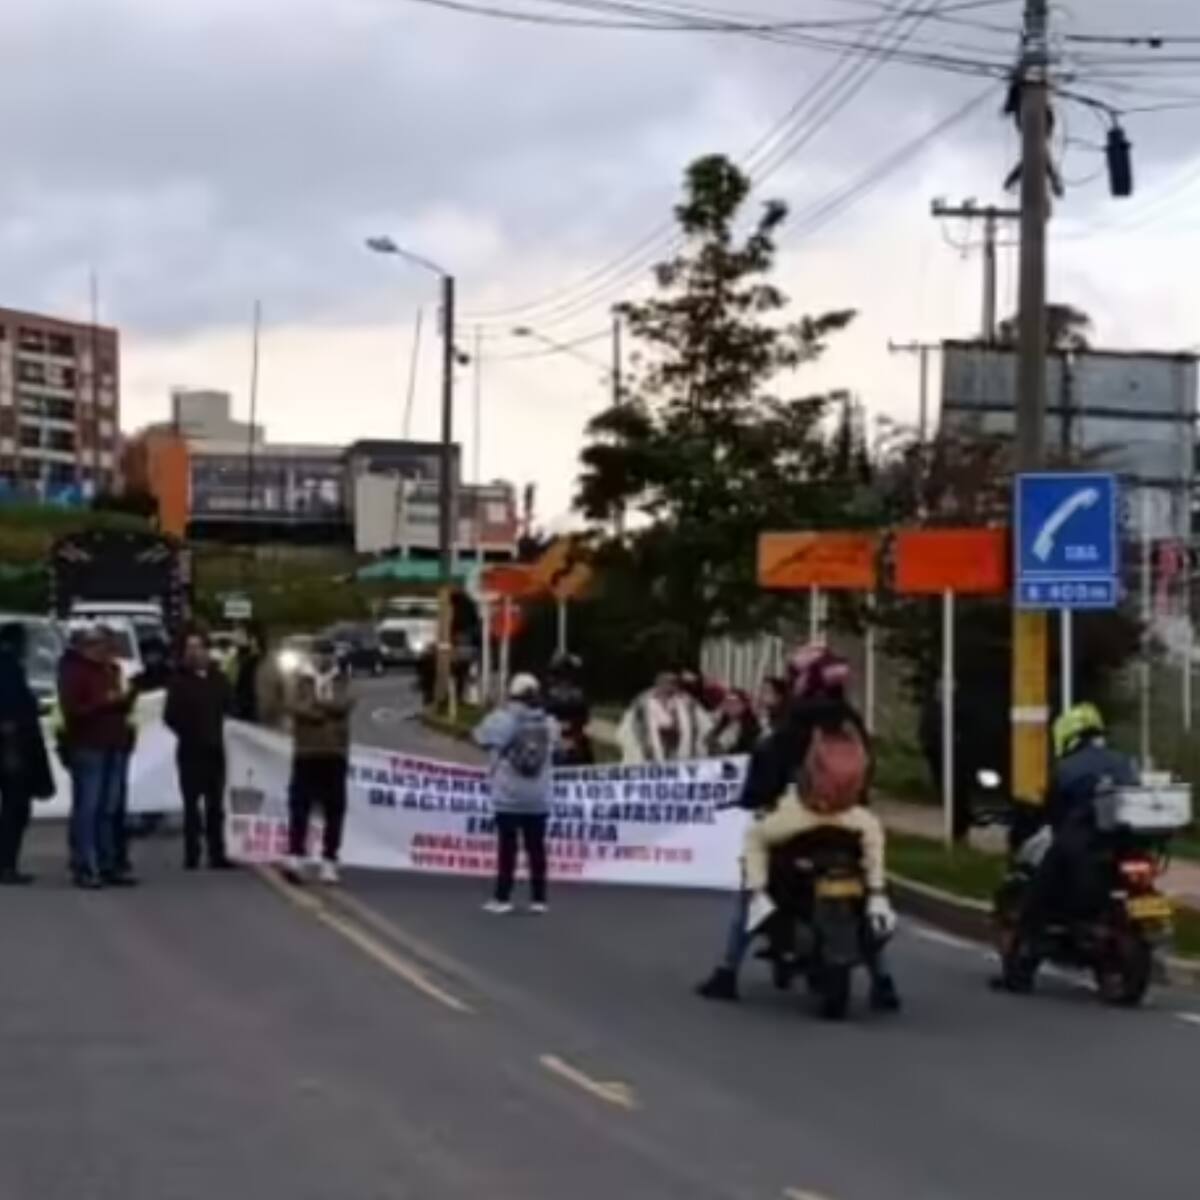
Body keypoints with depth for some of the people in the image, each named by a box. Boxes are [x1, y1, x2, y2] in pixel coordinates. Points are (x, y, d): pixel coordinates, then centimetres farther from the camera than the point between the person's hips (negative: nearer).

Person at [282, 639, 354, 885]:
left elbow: (344, 704, -8)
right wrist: (329, 708, -15)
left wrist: (318, 703, -16)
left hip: (335, 753, 2)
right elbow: (294, 707, -10)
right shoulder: (301, 680, 6)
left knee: (334, 809, 2)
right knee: (300, 804, -10)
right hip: (306, 752, -2)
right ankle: (294, 856, -13)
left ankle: (329, 862, 8)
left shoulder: (341, 681, 11)